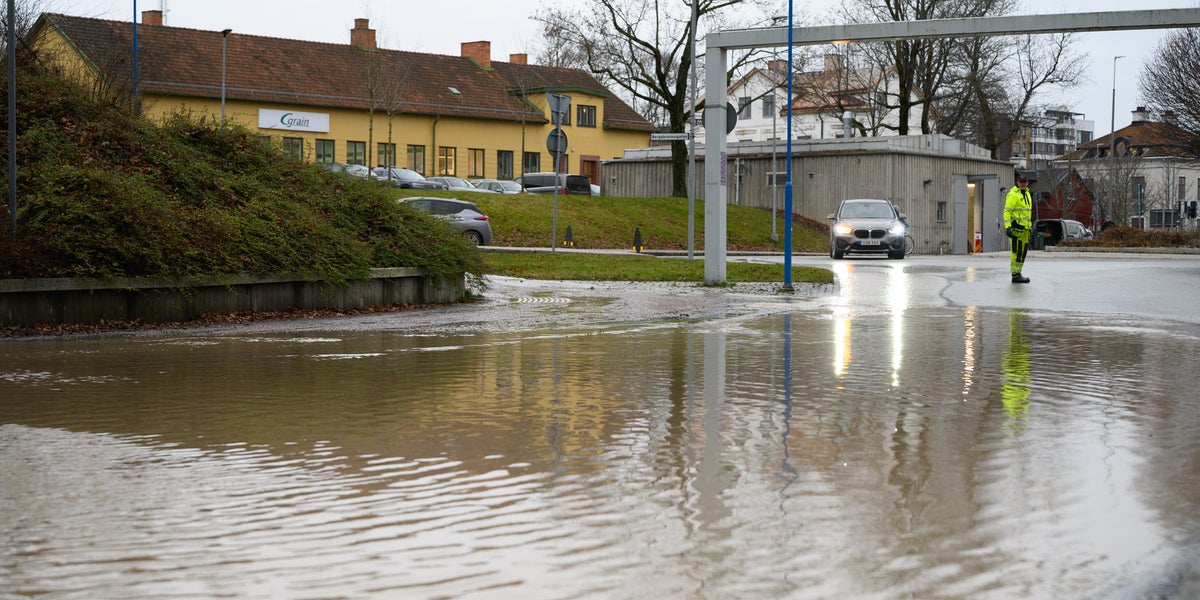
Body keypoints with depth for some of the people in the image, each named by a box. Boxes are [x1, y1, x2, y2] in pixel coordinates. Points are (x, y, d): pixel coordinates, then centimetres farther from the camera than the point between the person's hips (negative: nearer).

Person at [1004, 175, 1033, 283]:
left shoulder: (1027, 194, 18)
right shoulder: (1013, 195, -9)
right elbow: (1007, 211, -15)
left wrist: (1030, 226, 24)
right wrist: (1008, 227, -23)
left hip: (1025, 228, 9)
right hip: (1016, 228, -9)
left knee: (1023, 251, 10)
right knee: (1017, 252, -10)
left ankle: (1017, 273, 16)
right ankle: (1015, 275, -8)